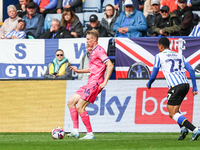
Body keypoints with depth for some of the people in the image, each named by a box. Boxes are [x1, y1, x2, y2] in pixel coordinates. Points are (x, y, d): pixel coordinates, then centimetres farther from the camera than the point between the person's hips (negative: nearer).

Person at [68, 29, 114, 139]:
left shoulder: (99, 50, -11)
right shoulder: (92, 51, 19)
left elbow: (110, 66, -19)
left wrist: (105, 82, -22)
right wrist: (78, 71, 18)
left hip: (95, 83, -10)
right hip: (90, 83, 10)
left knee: (80, 107, -13)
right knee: (71, 102, 8)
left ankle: (90, 134, -8)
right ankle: (75, 131, 4)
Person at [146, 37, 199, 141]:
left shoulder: (159, 56, 8)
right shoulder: (179, 55, 22)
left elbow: (154, 75, 11)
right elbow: (191, 70, 11)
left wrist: (149, 84, 32)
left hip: (175, 86, -7)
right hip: (186, 84, 7)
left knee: (173, 113, -3)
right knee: (172, 108, 24)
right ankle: (183, 128, 2)